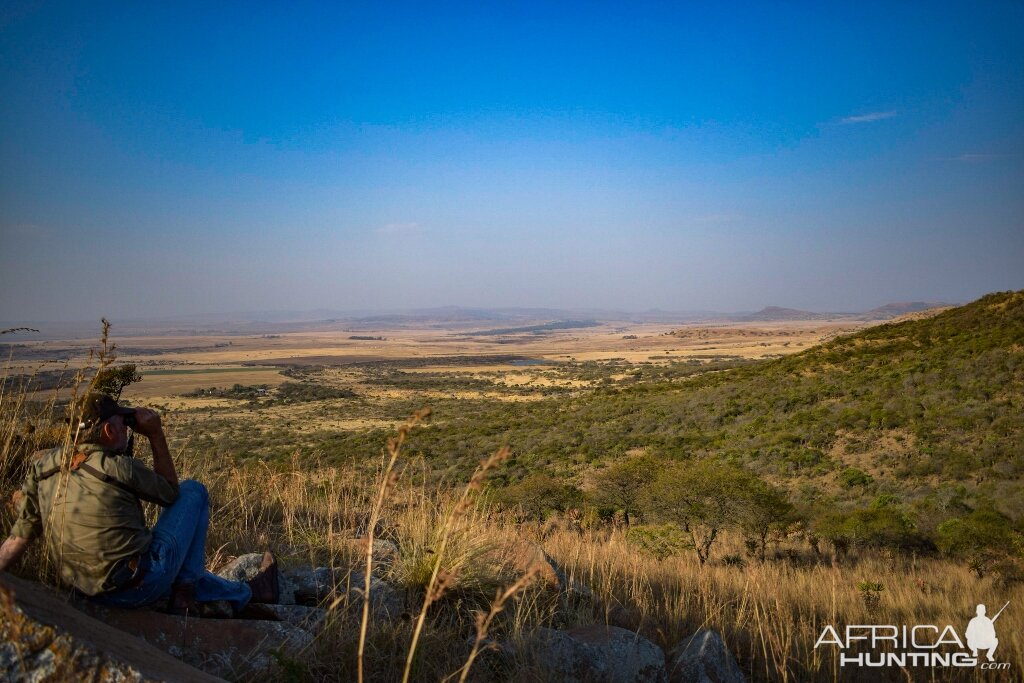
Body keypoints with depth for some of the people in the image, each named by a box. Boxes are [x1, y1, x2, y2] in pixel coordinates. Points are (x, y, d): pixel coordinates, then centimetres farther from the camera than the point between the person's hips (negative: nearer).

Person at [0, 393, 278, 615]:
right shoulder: (118, 467, -16)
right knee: (193, 491, 10)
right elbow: (171, 492, 3)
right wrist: (156, 435, 1)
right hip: (143, 583, -7)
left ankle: (246, 593, 44)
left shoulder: (43, 465, 2)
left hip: (99, 595, 7)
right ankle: (184, 592, 11)